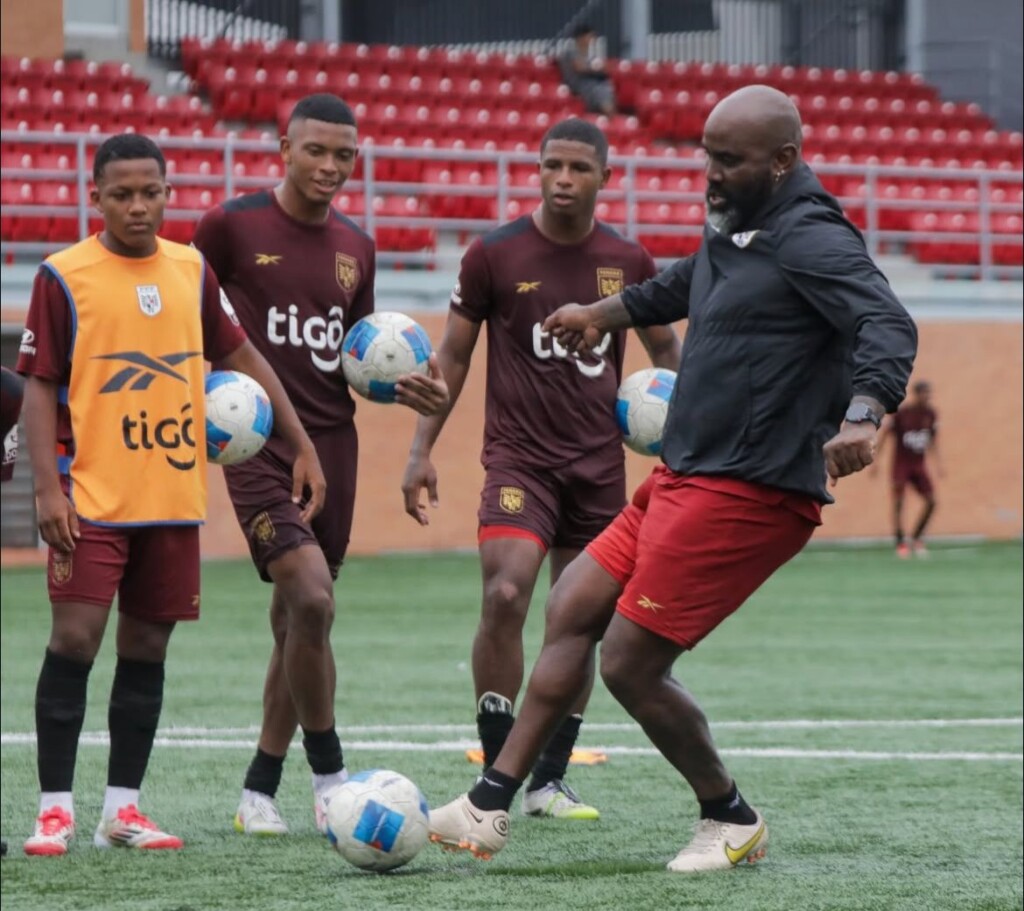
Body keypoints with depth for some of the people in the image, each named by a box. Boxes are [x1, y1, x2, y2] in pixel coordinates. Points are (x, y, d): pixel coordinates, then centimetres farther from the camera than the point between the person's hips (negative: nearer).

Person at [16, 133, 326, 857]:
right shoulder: (64, 277, -4)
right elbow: (40, 387, -4)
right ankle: (56, 809, -7)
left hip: (175, 495, 4)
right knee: (75, 639, -12)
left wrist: (303, 445, 16)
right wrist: (46, 487, -13)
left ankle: (122, 809, 14)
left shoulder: (193, 272, 8)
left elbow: (242, 356, 18)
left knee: (147, 649, 7)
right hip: (92, 498, -4)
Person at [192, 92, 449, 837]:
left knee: (297, 622, 9)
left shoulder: (355, 247, 12)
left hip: (332, 441, 6)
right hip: (259, 441, -6)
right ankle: (330, 776, -7)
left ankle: (261, 788, 19)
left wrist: (404, 385, 2)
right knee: (311, 600, -20)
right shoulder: (231, 227, -4)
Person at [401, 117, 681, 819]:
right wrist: (422, 450, 0)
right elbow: (453, 354, 5)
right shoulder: (496, 255, -2)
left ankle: (550, 780, 13)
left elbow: (664, 348, 18)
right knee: (505, 597, -21)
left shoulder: (628, 261, 5)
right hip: (519, 460, -3)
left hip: (600, 465, 3)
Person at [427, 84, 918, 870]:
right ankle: (489, 810, 15)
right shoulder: (735, 231, 13)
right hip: (684, 481, 10)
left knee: (631, 664, -8)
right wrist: (603, 315, 50)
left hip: (746, 495, -10)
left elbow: (888, 327, -30)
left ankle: (730, 820, 12)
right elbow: (689, 284, 36)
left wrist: (863, 414, -49)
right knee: (573, 610, 10)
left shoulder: (810, 240, -17)